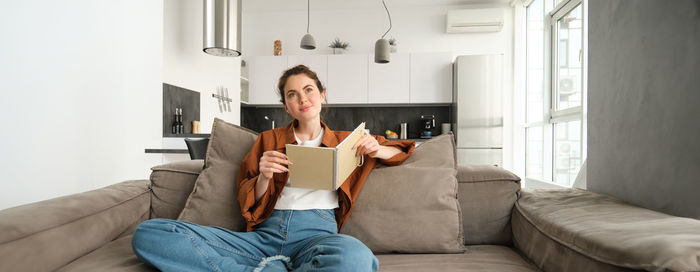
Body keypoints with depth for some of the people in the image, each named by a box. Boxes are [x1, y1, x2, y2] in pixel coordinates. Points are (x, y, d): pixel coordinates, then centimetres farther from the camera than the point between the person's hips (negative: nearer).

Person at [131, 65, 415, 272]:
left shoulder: (344, 141, 22)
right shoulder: (269, 140, 23)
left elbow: (403, 150, 28)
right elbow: (248, 204, 18)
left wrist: (376, 149, 5)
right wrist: (263, 178, -6)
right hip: (264, 235, 3)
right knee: (148, 232, -18)